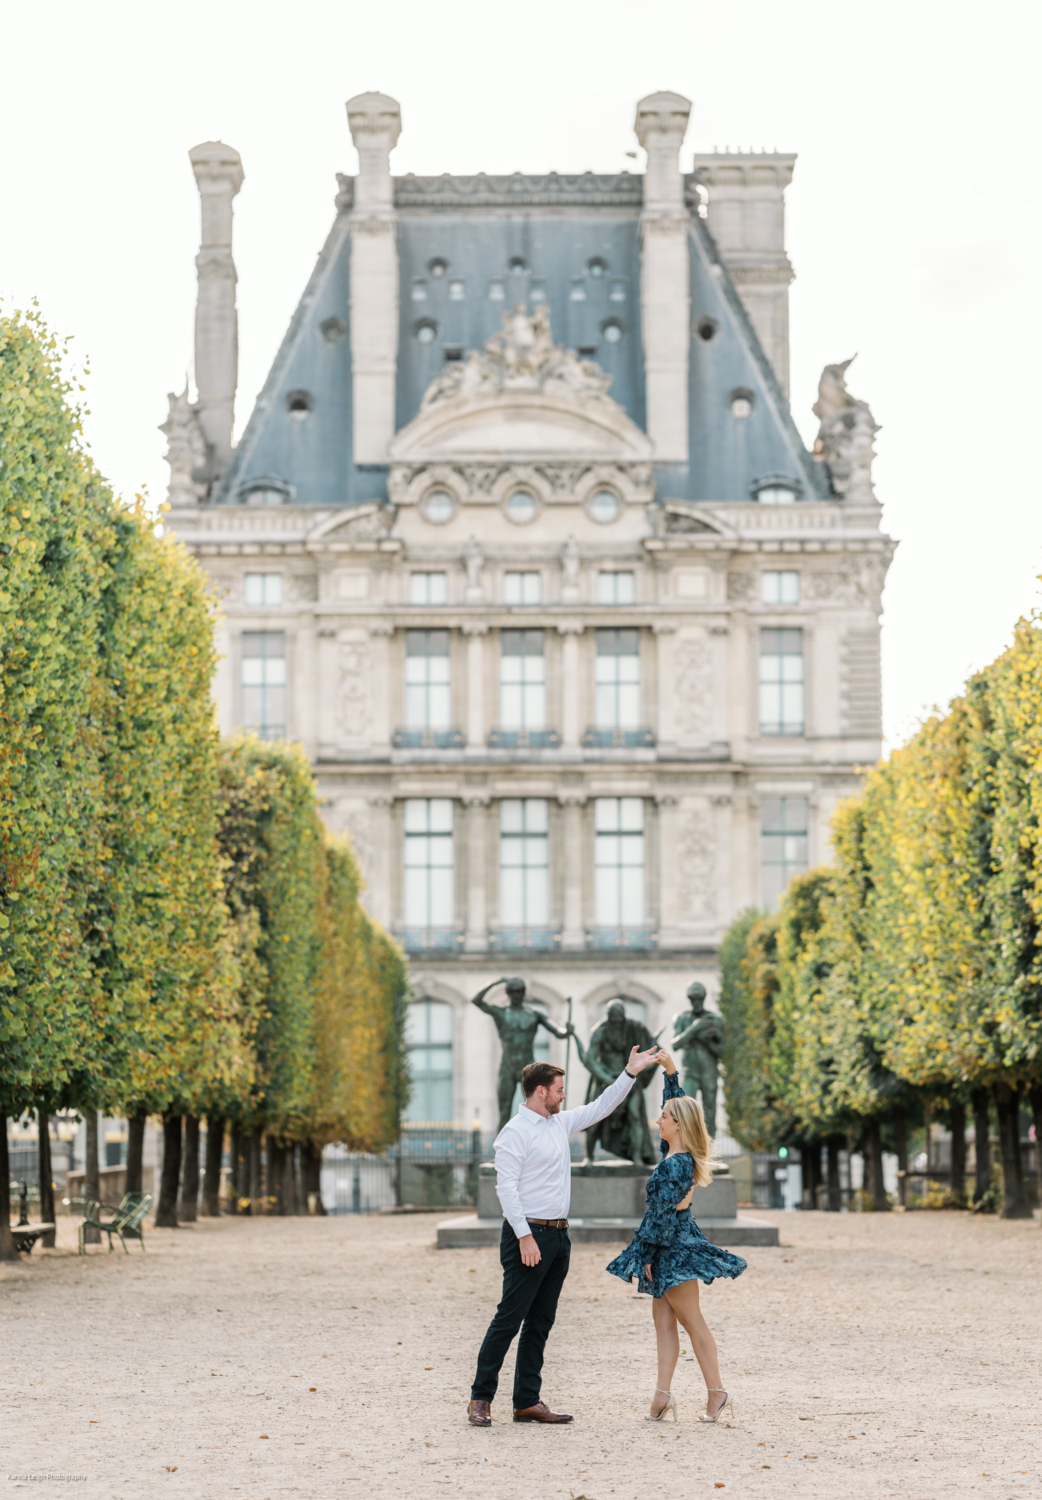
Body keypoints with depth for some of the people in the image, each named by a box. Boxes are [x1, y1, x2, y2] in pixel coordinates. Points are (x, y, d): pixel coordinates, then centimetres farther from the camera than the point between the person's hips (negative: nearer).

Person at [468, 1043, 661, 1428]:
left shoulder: (560, 1123, 14)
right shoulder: (516, 1132, -11)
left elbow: (601, 1107, 24)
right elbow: (506, 1186, -16)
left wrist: (631, 1072, 16)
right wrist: (525, 1237, -21)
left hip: (558, 1236, 9)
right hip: (529, 1234, -9)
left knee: (540, 1323, 9)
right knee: (509, 1318, -8)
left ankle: (527, 1402, 12)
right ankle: (480, 1399, -3)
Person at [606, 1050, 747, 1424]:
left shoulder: (676, 1166, -21)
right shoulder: (677, 1155, 6)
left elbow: (664, 1214, -20)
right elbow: (675, 1102, 20)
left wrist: (648, 1255, -15)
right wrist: (670, 1072, 17)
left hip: (675, 1248, -10)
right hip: (672, 1246, 10)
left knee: (691, 1320, -4)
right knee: (663, 1320, 6)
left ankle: (717, 1393, 1)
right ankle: (663, 1395, 4)